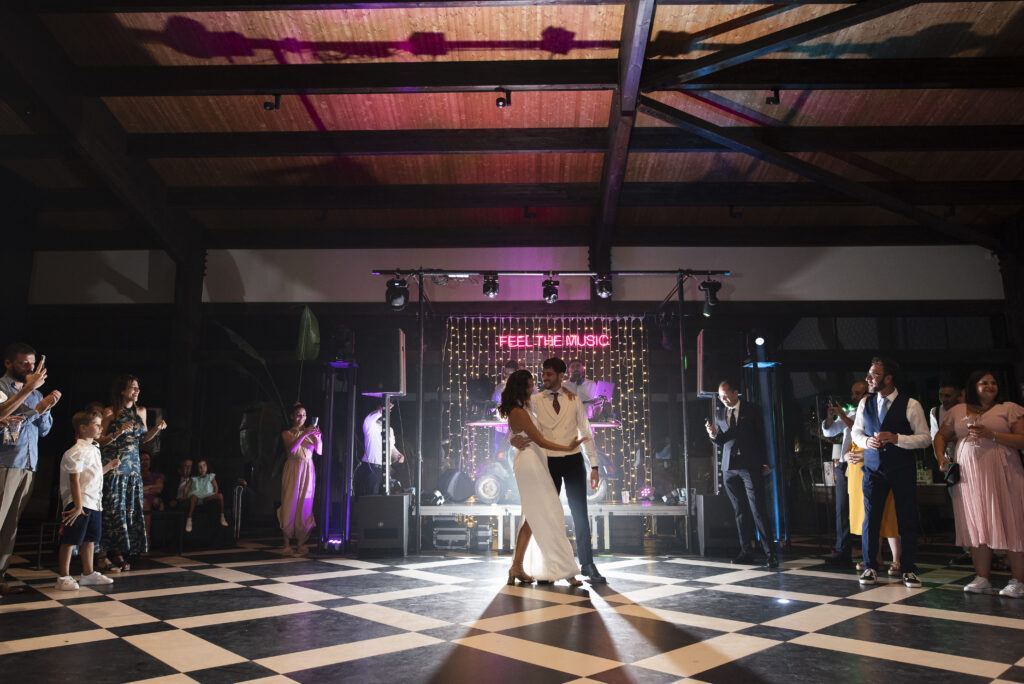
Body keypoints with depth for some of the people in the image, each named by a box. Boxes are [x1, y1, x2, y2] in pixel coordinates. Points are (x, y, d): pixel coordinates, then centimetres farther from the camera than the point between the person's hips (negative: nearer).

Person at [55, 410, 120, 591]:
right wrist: (78, 506, -21)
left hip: (94, 503, 9)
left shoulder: (94, 450, 16)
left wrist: (108, 466, 18)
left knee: (90, 538, 15)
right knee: (70, 540, -1)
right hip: (80, 503, -9)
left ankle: (88, 573, 25)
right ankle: (64, 577, 8)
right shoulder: (77, 452, -14)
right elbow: (75, 480, -19)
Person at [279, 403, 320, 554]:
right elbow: (291, 448, -15)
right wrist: (304, 434, -24)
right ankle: (287, 543, 1)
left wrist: (318, 438, -18)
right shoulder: (287, 433, 6)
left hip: (308, 471, 2)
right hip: (293, 470, -2)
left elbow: (320, 451, -1)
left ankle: (301, 542, 7)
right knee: (290, 504, -5)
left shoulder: (310, 432, 11)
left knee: (305, 505, 1)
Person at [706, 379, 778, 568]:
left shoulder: (752, 409, 4)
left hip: (750, 466, -4)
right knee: (740, 511, 6)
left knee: (757, 509, -8)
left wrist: (764, 462, -1)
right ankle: (745, 552, 11)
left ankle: (770, 553, -4)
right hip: (729, 468, 4)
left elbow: (761, 435, 5)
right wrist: (714, 434, -7)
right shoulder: (719, 414, 14)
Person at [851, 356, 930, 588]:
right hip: (874, 468, 3)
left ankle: (909, 569, 17)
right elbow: (856, 432, 15)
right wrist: (866, 441, -7)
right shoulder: (865, 403, 6)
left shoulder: (910, 405, -6)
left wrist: (897, 438, -20)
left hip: (902, 469, -2)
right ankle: (870, 567, 14)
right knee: (870, 518, 1)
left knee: (907, 519, 2)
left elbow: (925, 438, -6)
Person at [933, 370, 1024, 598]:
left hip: (1002, 474, -3)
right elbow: (941, 436, 20)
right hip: (968, 475, 3)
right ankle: (982, 579, 9)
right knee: (976, 526, 4)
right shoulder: (958, 411, 15)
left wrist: (992, 435, -14)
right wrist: (941, 459, 5)